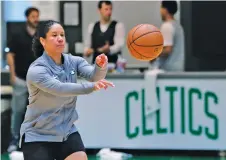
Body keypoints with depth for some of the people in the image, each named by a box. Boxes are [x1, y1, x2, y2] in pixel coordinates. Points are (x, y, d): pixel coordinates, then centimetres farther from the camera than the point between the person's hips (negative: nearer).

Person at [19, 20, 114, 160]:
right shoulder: (36, 70, -20)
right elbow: (60, 88, -36)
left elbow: (94, 76, -20)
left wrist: (100, 66, -44)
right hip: (37, 136, -5)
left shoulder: (74, 61, -3)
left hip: (67, 132, 5)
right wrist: (92, 87, -50)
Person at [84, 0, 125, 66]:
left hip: (113, 65, -3)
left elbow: (119, 45, -15)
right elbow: (87, 45, 16)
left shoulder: (118, 26, -2)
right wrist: (86, 51, -7)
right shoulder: (92, 26, 10)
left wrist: (109, 49, -35)